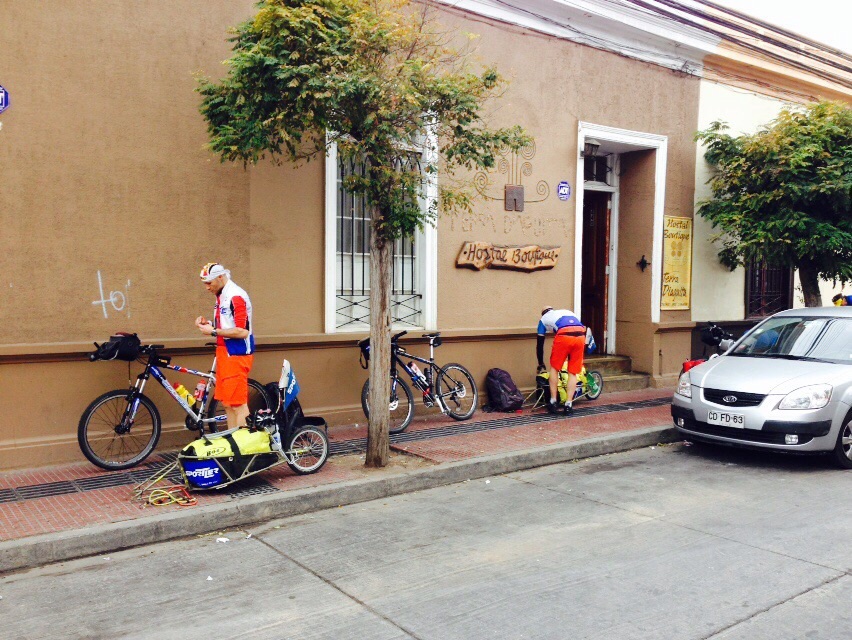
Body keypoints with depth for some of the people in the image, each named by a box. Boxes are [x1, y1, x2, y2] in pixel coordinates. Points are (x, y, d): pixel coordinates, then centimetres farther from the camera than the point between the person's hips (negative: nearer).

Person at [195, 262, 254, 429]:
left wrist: (213, 331, -17)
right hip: (225, 353, 10)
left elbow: (242, 331, -22)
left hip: (236, 354, -10)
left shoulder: (236, 296, -16)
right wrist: (207, 323, 7)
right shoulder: (221, 296, 14)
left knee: (238, 404, -6)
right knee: (227, 402, 13)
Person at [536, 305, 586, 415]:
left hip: (564, 336, -3)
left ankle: (553, 402, 15)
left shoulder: (543, 319, 29)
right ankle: (568, 404, 9)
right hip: (580, 336, 3)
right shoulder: (568, 312, 39)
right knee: (573, 372, 13)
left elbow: (540, 344, 29)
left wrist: (540, 364, 42)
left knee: (554, 368, 16)